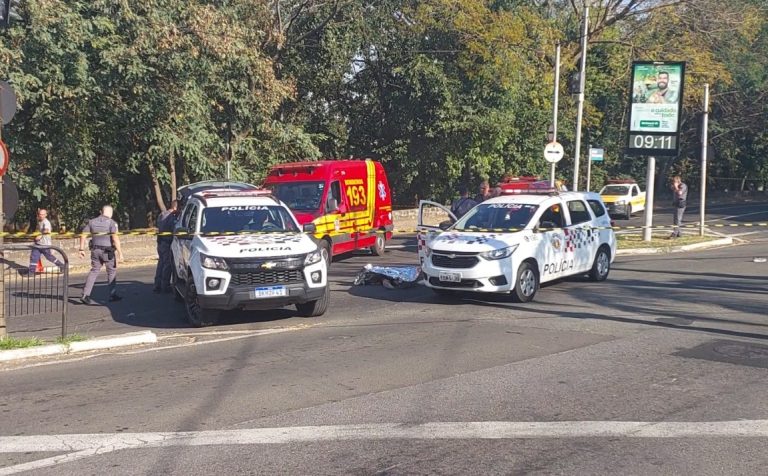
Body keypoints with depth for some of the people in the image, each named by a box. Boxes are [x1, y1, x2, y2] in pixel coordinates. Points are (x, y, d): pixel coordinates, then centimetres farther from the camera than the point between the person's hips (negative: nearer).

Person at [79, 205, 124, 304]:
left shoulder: (91, 222, 7)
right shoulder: (111, 222, -8)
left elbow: (83, 235, 4)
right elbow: (115, 238, -18)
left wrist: (82, 249, 9)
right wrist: (120, 252, -18)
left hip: (95, 250, 4)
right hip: (108, 251, -4)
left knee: (94, 271, 11)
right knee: (112, 272, 11)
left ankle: (86, 295, 1)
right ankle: (112, 295, 16)